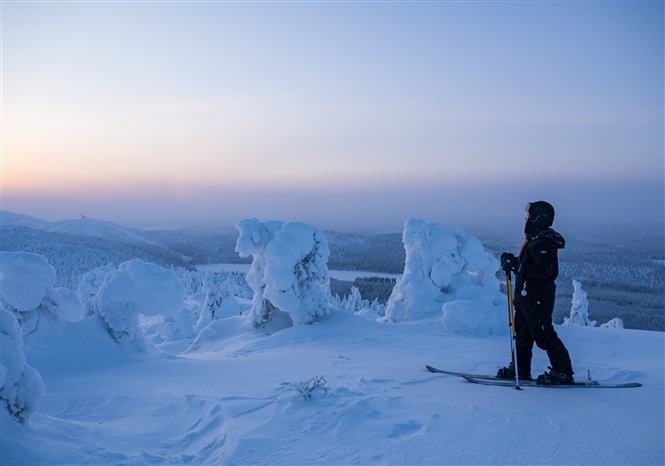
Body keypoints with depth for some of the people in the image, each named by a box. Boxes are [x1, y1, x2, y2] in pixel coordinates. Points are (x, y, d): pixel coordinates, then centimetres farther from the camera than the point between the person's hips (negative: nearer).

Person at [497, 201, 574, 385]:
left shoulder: (543, 243, -20)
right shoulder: (535, 239, 14)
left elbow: (544, 271, -29)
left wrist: (515, 265, -26)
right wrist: (514, 262, 4)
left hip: (537, 300, -11)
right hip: (527, 297, 11)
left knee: (544, 336, -4)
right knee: (522, 333, 17)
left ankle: (563, 373, 5)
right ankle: (520, 369, 28)